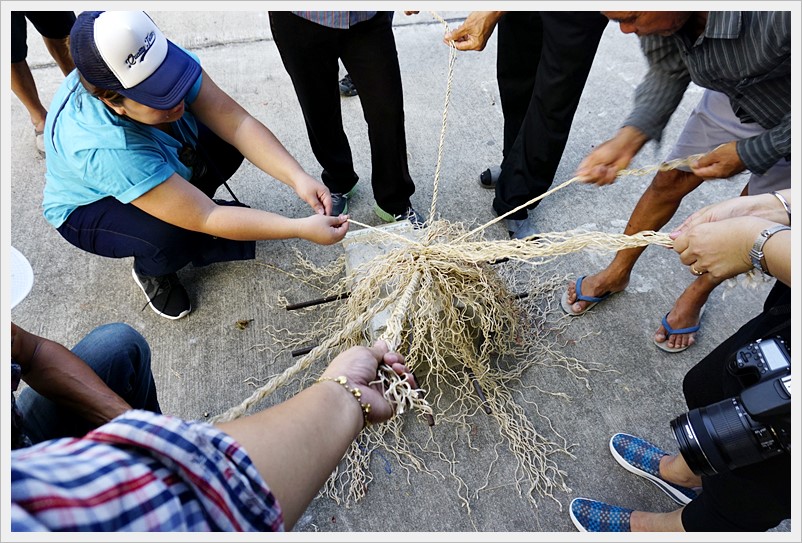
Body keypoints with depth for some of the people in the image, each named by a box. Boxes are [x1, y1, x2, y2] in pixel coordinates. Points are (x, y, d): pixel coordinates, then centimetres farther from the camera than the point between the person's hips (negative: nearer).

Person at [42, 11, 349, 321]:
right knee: (171, 235, -35)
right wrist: (302, 229, -45)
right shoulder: (103, 147, -42)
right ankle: (150, 272, 2)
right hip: (88, 209, -5)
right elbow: (205, 218, -42)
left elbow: (237, 123, -30)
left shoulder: (162, 63, -29)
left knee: (226, 143, -17)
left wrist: (297, 177, -43)